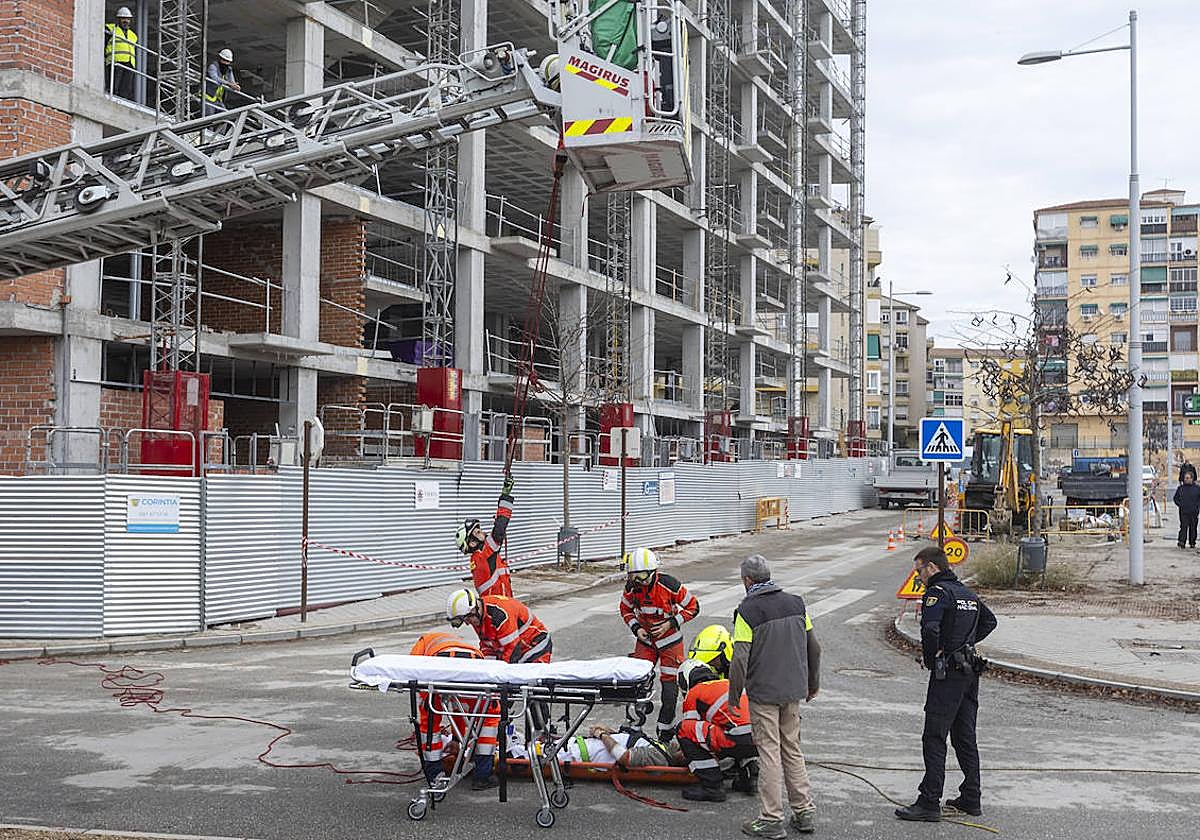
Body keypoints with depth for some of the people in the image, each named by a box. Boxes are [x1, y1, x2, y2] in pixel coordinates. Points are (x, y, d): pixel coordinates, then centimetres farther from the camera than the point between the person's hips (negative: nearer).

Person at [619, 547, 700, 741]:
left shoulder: (669, 585, -24)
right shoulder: (631, 588, -14)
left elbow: (693, 607, -13)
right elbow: (625, 609, 7)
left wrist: (670, 623, -20)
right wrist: (636, 628, -10)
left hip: (670, 640, -3)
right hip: (646, 639, 3)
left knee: (669, 685, -1)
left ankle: (666, 729, 14)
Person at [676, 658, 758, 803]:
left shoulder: (693, 694, 13)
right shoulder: (728, 683, 33)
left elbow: (688, 731, 20)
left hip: (737, 741, -7)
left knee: (684, 728, 3)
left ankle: (712, 787, 0)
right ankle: (749, 776, 24)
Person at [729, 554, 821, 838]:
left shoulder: (747, 611, -11)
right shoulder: (796, 603, 7)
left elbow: (740, 658, -16)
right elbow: (813, 648, 13)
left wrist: (734, 694, -5)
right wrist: (813, 683, 25)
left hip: (763, 693, -6)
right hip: (793, 691, 6)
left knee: (769, 753, -1)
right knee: (793, 750, 15)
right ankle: (804, 812, 17)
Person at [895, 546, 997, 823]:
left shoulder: (937, 593, -13)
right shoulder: (967, 593, 15)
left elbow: (930, 629, -28)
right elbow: (989, 621, 29)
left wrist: (930, 658, -12)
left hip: (947, 674, -9)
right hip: (970, 672, 9)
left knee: (934, 739, -6)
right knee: (965, 738, 14)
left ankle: (929, 803, -6)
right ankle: (971, 799, 18)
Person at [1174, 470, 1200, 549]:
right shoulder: (1180, 488, 6)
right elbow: (1176, 498, 15)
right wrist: (1180, 505, 0)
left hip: (1194, 512, 0)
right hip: (1183, 512, 0)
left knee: (1193, 527, 7)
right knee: (1183, 527, -9)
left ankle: (1192, 543, 17)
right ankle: (1182, 541, -13)